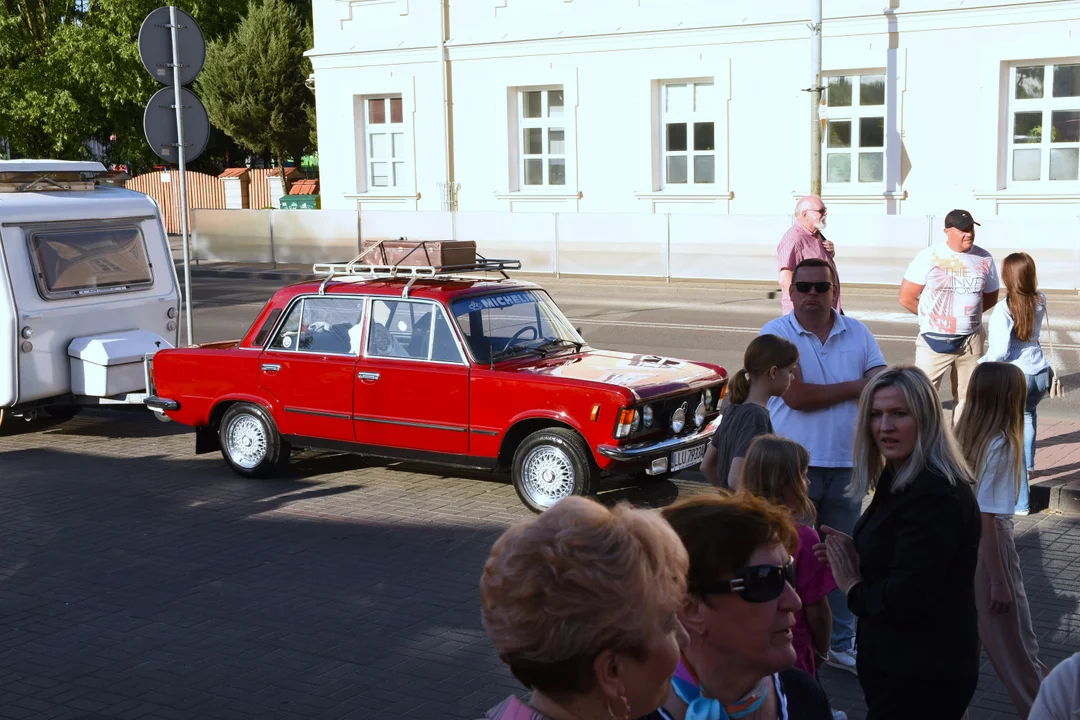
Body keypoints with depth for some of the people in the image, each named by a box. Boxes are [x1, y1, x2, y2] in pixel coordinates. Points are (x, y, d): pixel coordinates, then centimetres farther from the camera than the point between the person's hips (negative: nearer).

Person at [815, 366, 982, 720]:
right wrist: (856, 558, -1)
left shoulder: (934, 495, -24)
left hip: (919, 678, -10)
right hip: (898, 664, 10)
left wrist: (854, 588, -10)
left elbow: (906, 598, -27)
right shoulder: (900, 481, 8)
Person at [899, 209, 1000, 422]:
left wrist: (966, 314, 4)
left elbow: (990, 297, 16)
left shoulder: (984, 259, 3)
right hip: (934, 340, -4)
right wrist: (934, 317, 2)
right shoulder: (929, 257, -7)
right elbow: (906, 298, -5)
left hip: (971, 340, 4)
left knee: (966, 396, 11)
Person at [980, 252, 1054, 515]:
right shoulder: (1040, 301, 1)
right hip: (1040, 374, 7)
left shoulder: (1004, 309, -18)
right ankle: (1028, 462, 51)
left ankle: (1020, 502, 6)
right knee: (1029, 412, 40)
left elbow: (999, 351, -21)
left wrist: (981, 364, -4)